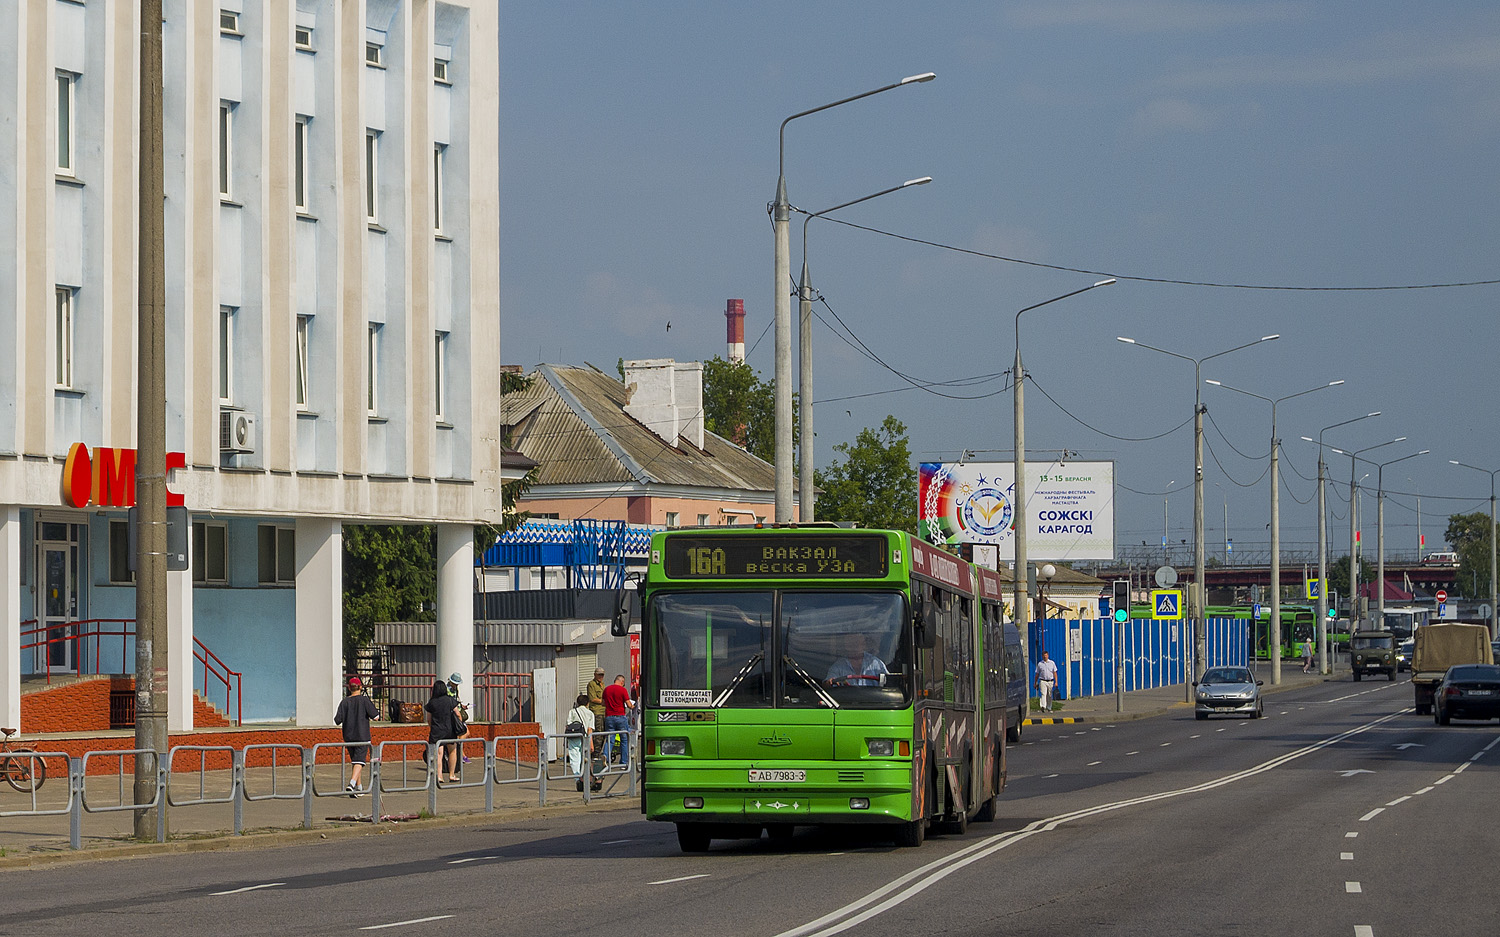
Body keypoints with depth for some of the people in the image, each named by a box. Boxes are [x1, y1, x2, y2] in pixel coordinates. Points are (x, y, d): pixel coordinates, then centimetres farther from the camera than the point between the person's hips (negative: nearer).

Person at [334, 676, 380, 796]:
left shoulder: (344, 702, 1)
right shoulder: (365, 700, -7)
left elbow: (337, 721, -3)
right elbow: (375, 716, -11)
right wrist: (372, 705, 8)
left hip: (348, 736, 4)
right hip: (362, 736, -4)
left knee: (355, 761, 18)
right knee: (359, 761, -9)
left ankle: (358, 787, 25)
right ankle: (352, 784, -29)